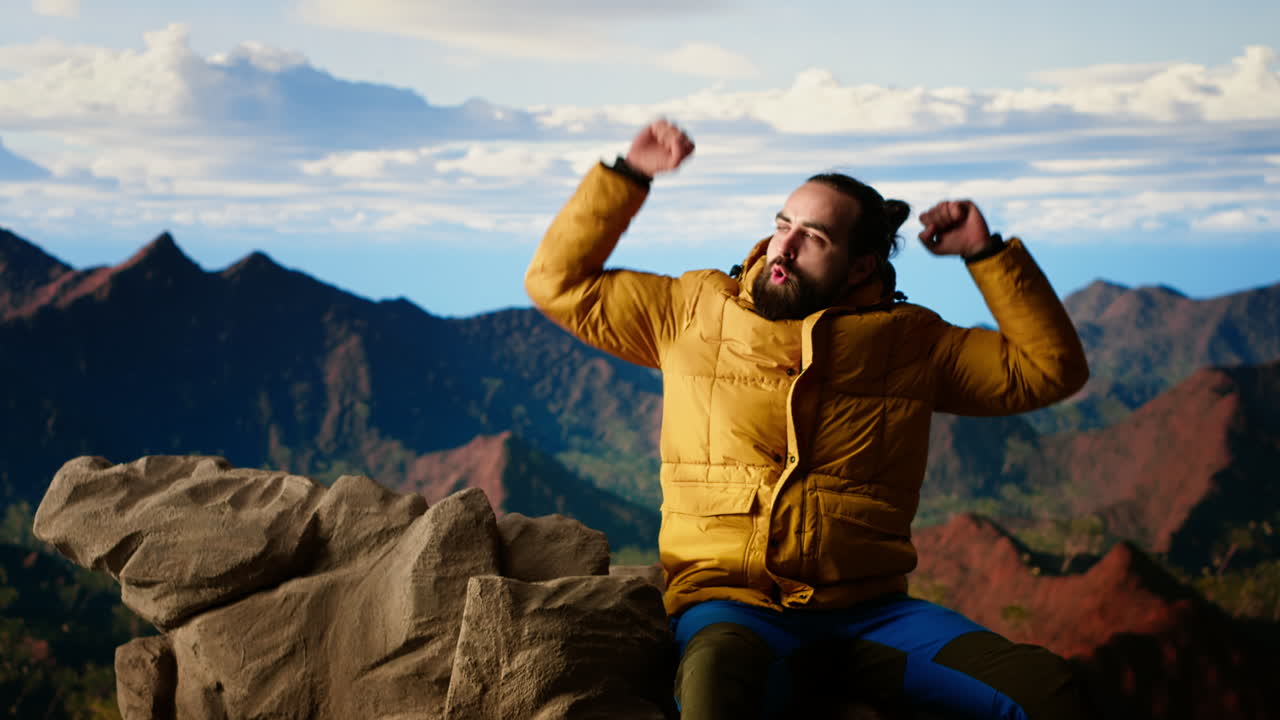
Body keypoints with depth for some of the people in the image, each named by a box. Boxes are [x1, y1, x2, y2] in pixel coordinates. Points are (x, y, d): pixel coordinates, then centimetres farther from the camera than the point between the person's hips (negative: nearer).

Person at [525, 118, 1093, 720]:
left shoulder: (910, 342, 14)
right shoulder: (693, 312, 13)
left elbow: (1052, 370, 16)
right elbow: (557, 282, 17)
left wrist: (988, 253, 9)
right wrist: (627, 174, 11)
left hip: (869, 612, 2)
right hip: (732, 605, -2)